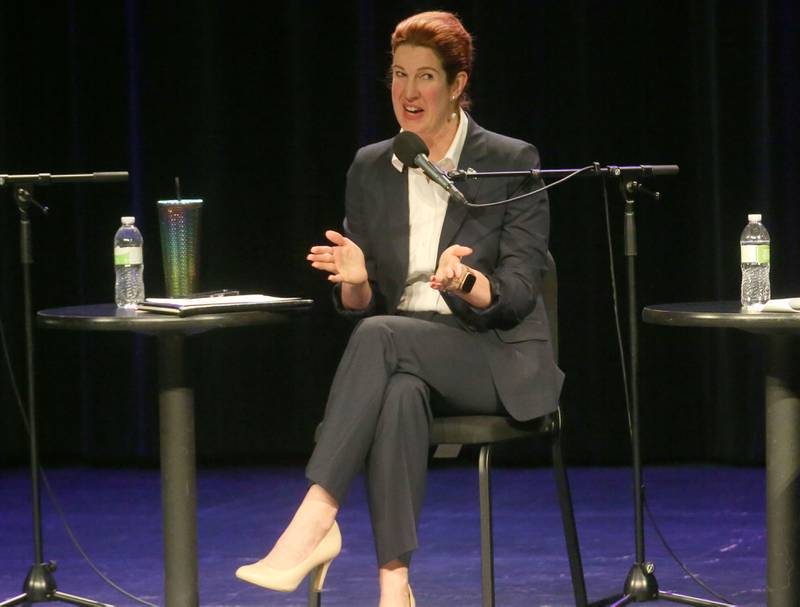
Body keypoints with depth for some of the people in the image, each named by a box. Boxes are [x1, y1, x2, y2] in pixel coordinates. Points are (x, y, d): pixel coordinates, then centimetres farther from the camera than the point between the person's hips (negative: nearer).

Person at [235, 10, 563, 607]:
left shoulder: (512, 162, -2)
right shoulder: (371, 168, 9)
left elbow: (519, 294, -7)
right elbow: (363, 304, 9)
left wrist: (466, 282, -29)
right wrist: (355, 281, -16)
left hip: (498, 358, -2)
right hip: (405, 358, 3)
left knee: (382, 334, -34)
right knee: (399, 393, -37)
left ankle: (315, 520, -40)